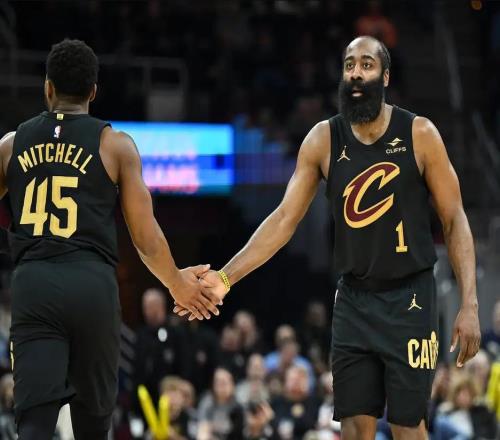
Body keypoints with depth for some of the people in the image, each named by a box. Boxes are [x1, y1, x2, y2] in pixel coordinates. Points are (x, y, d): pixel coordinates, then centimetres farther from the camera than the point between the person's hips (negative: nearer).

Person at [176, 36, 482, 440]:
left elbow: (454, 220, -5)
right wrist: (226, 277, -13)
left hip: (409, 299, -3)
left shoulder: (419, 134, -8)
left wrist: (469, 304, -12)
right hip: (354, 299, 3)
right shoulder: (323, 140, -2)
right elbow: (285, 219, -2)